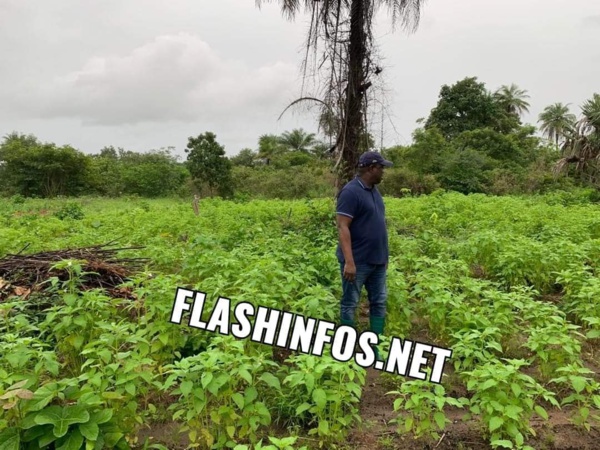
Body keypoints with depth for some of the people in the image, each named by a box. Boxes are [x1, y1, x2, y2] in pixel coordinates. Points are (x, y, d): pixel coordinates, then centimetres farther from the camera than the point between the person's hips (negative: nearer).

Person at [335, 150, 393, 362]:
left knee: (379, 302, 13)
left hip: (377, 260, 9)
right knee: (350, 304, 4)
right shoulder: (351, 192, -16)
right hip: (357, 261, -9)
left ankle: (375, 347, 23)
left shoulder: (374, 191, 11)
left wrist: (385, 255, 18)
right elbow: (343, 227, -20)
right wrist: (349, 262, -25)